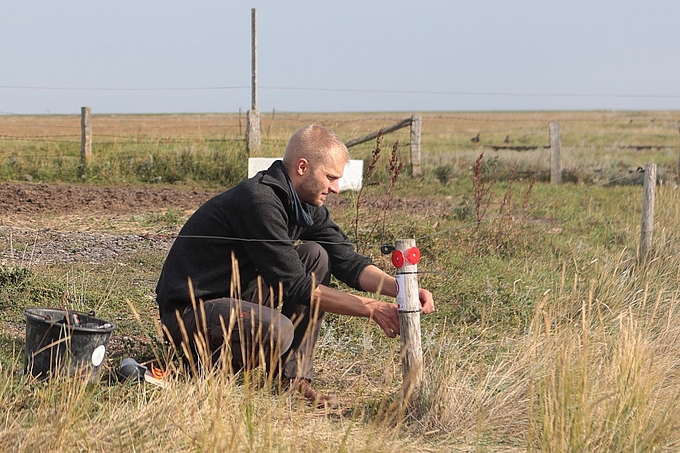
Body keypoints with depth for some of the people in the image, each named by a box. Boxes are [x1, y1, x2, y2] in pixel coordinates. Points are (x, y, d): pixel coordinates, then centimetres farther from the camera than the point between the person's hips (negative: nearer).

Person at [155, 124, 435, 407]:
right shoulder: (259, 200, -25)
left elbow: (348, 261, 3)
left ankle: (294, 376, -4)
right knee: (276, 329, -35)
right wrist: (370, 309, -23)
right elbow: (294, 285, -24)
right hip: (188, 310, -10)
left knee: (315, 255, -2)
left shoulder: (307, 206, 3)